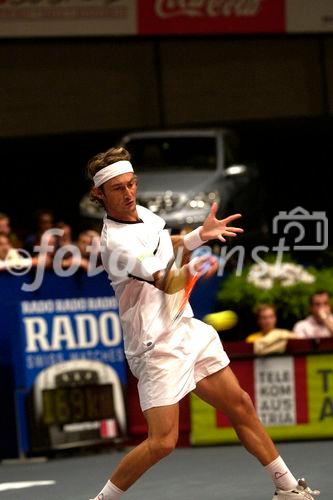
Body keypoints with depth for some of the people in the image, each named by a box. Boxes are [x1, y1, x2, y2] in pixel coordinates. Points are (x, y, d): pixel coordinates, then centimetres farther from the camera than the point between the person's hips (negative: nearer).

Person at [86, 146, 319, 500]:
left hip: (187, 329, 9)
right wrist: (190, 271, -55)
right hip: (157, 346, -9)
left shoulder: (142, 213, 4)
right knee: (163, 441, -17)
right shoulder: (116, 242, -23)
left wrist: (201, 235, 15)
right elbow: (167, 283, -36)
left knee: (240, 406, 12)